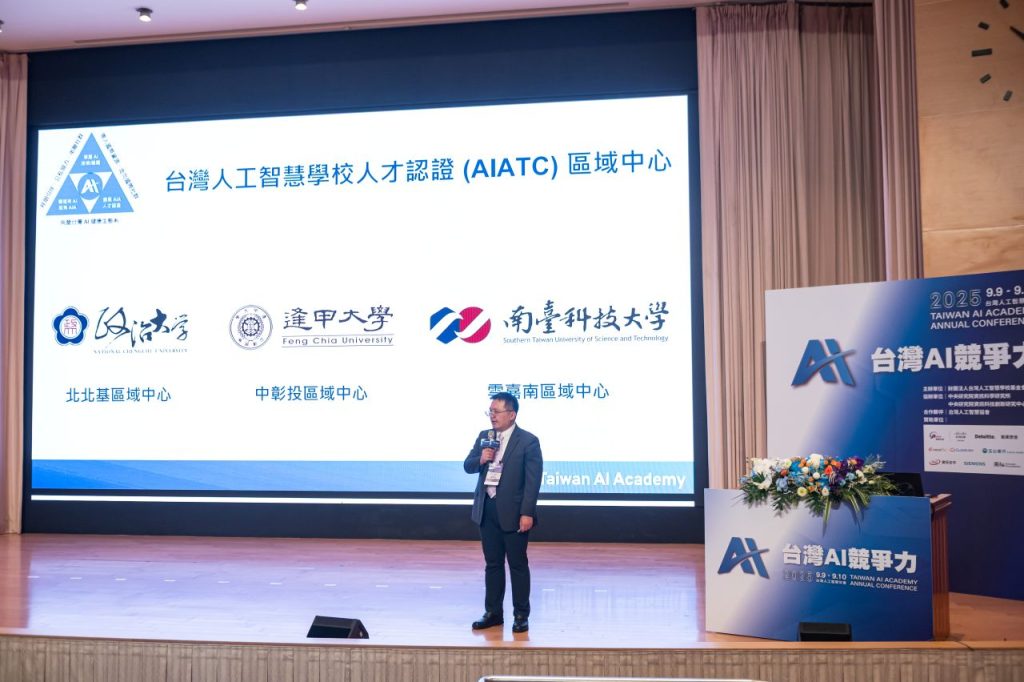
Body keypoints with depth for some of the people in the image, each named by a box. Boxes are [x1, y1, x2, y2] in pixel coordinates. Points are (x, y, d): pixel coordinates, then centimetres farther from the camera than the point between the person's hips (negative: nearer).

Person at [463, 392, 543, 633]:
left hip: (513, 512, -5)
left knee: (518, 565, 4)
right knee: (492, 564, 13)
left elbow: (533, 481, -12)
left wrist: (527, 513, -17)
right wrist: (480, 459, -12)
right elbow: (468, 466, 10)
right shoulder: (483, 437, 9)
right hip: (487, 510, 5)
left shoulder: (528, 441, -9)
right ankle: (493, 612, 23)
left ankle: (521, 615, 15)